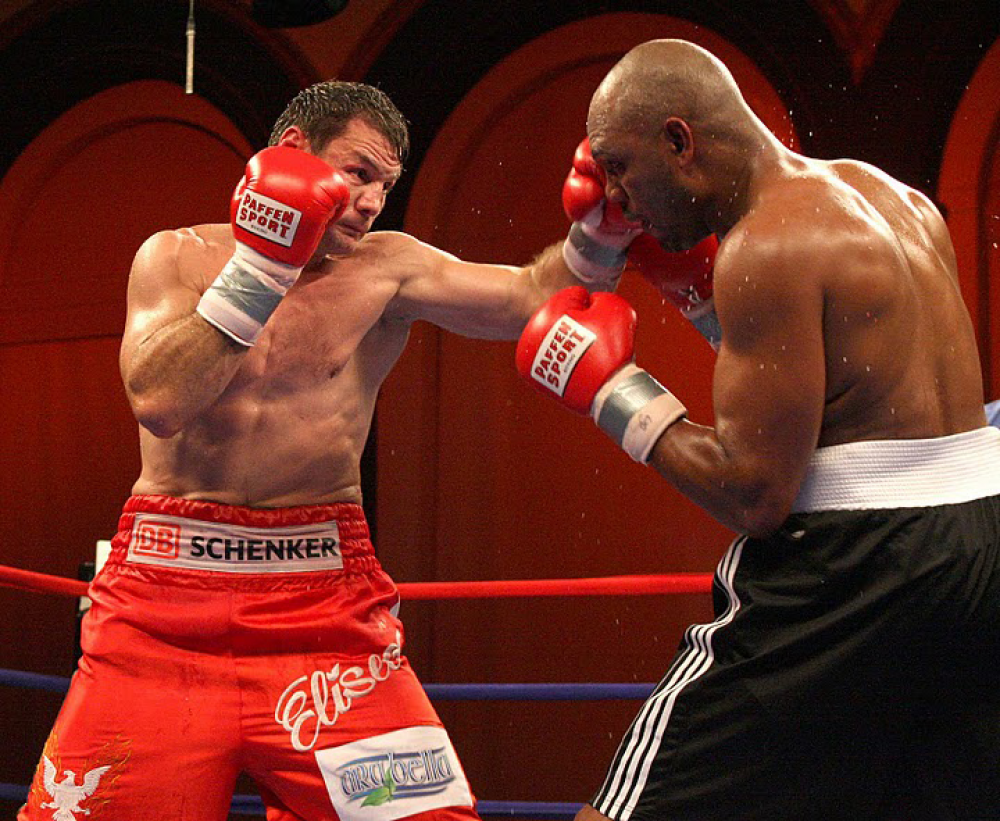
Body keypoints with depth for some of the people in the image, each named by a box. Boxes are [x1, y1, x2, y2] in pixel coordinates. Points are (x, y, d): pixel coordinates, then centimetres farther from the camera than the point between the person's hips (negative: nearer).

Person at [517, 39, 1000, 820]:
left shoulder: (769, 246, -12)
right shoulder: (895, 201, 14)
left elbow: (756, 496, -17)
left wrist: (613, 392, -5)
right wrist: (699, 293, 19)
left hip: (850, 562, -9)